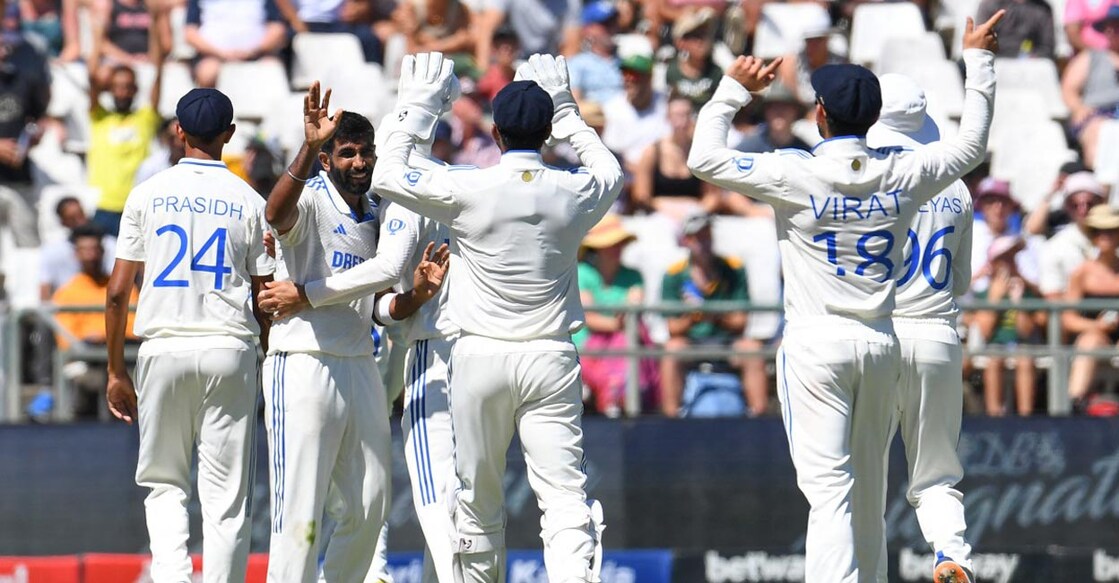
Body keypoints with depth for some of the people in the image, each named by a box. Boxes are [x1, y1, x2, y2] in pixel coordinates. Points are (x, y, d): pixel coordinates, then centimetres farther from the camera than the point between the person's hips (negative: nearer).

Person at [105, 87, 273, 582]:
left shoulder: (148, 194, 3)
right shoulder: (249, 202, 2)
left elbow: (117, 293, 1)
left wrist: (116, 371, 10)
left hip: (163, 351, 1)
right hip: (230, 352, 0)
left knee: (163, 484, 12)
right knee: (226, 495, 3)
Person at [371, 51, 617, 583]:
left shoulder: (467, 190, -8)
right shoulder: (575, 194, 0)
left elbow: (387, 177, 5)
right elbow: (610, 171, 25)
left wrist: (415, 110, 13)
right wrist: (564, 111, 30)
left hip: (481, 358, -1)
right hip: (551, 359, 1)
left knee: (478, 502, 13)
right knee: (565, 498, -8)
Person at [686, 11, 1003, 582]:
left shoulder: (796, 176, -11)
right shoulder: (902, 175, 1)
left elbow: (705, 159, -9)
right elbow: (971, 143, 18)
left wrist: (733, 89, 4)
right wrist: (978, 60, 28)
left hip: (815, 344, -4)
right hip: (880, 344, 4)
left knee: (828, 488, -11)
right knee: (869, 486, 15)